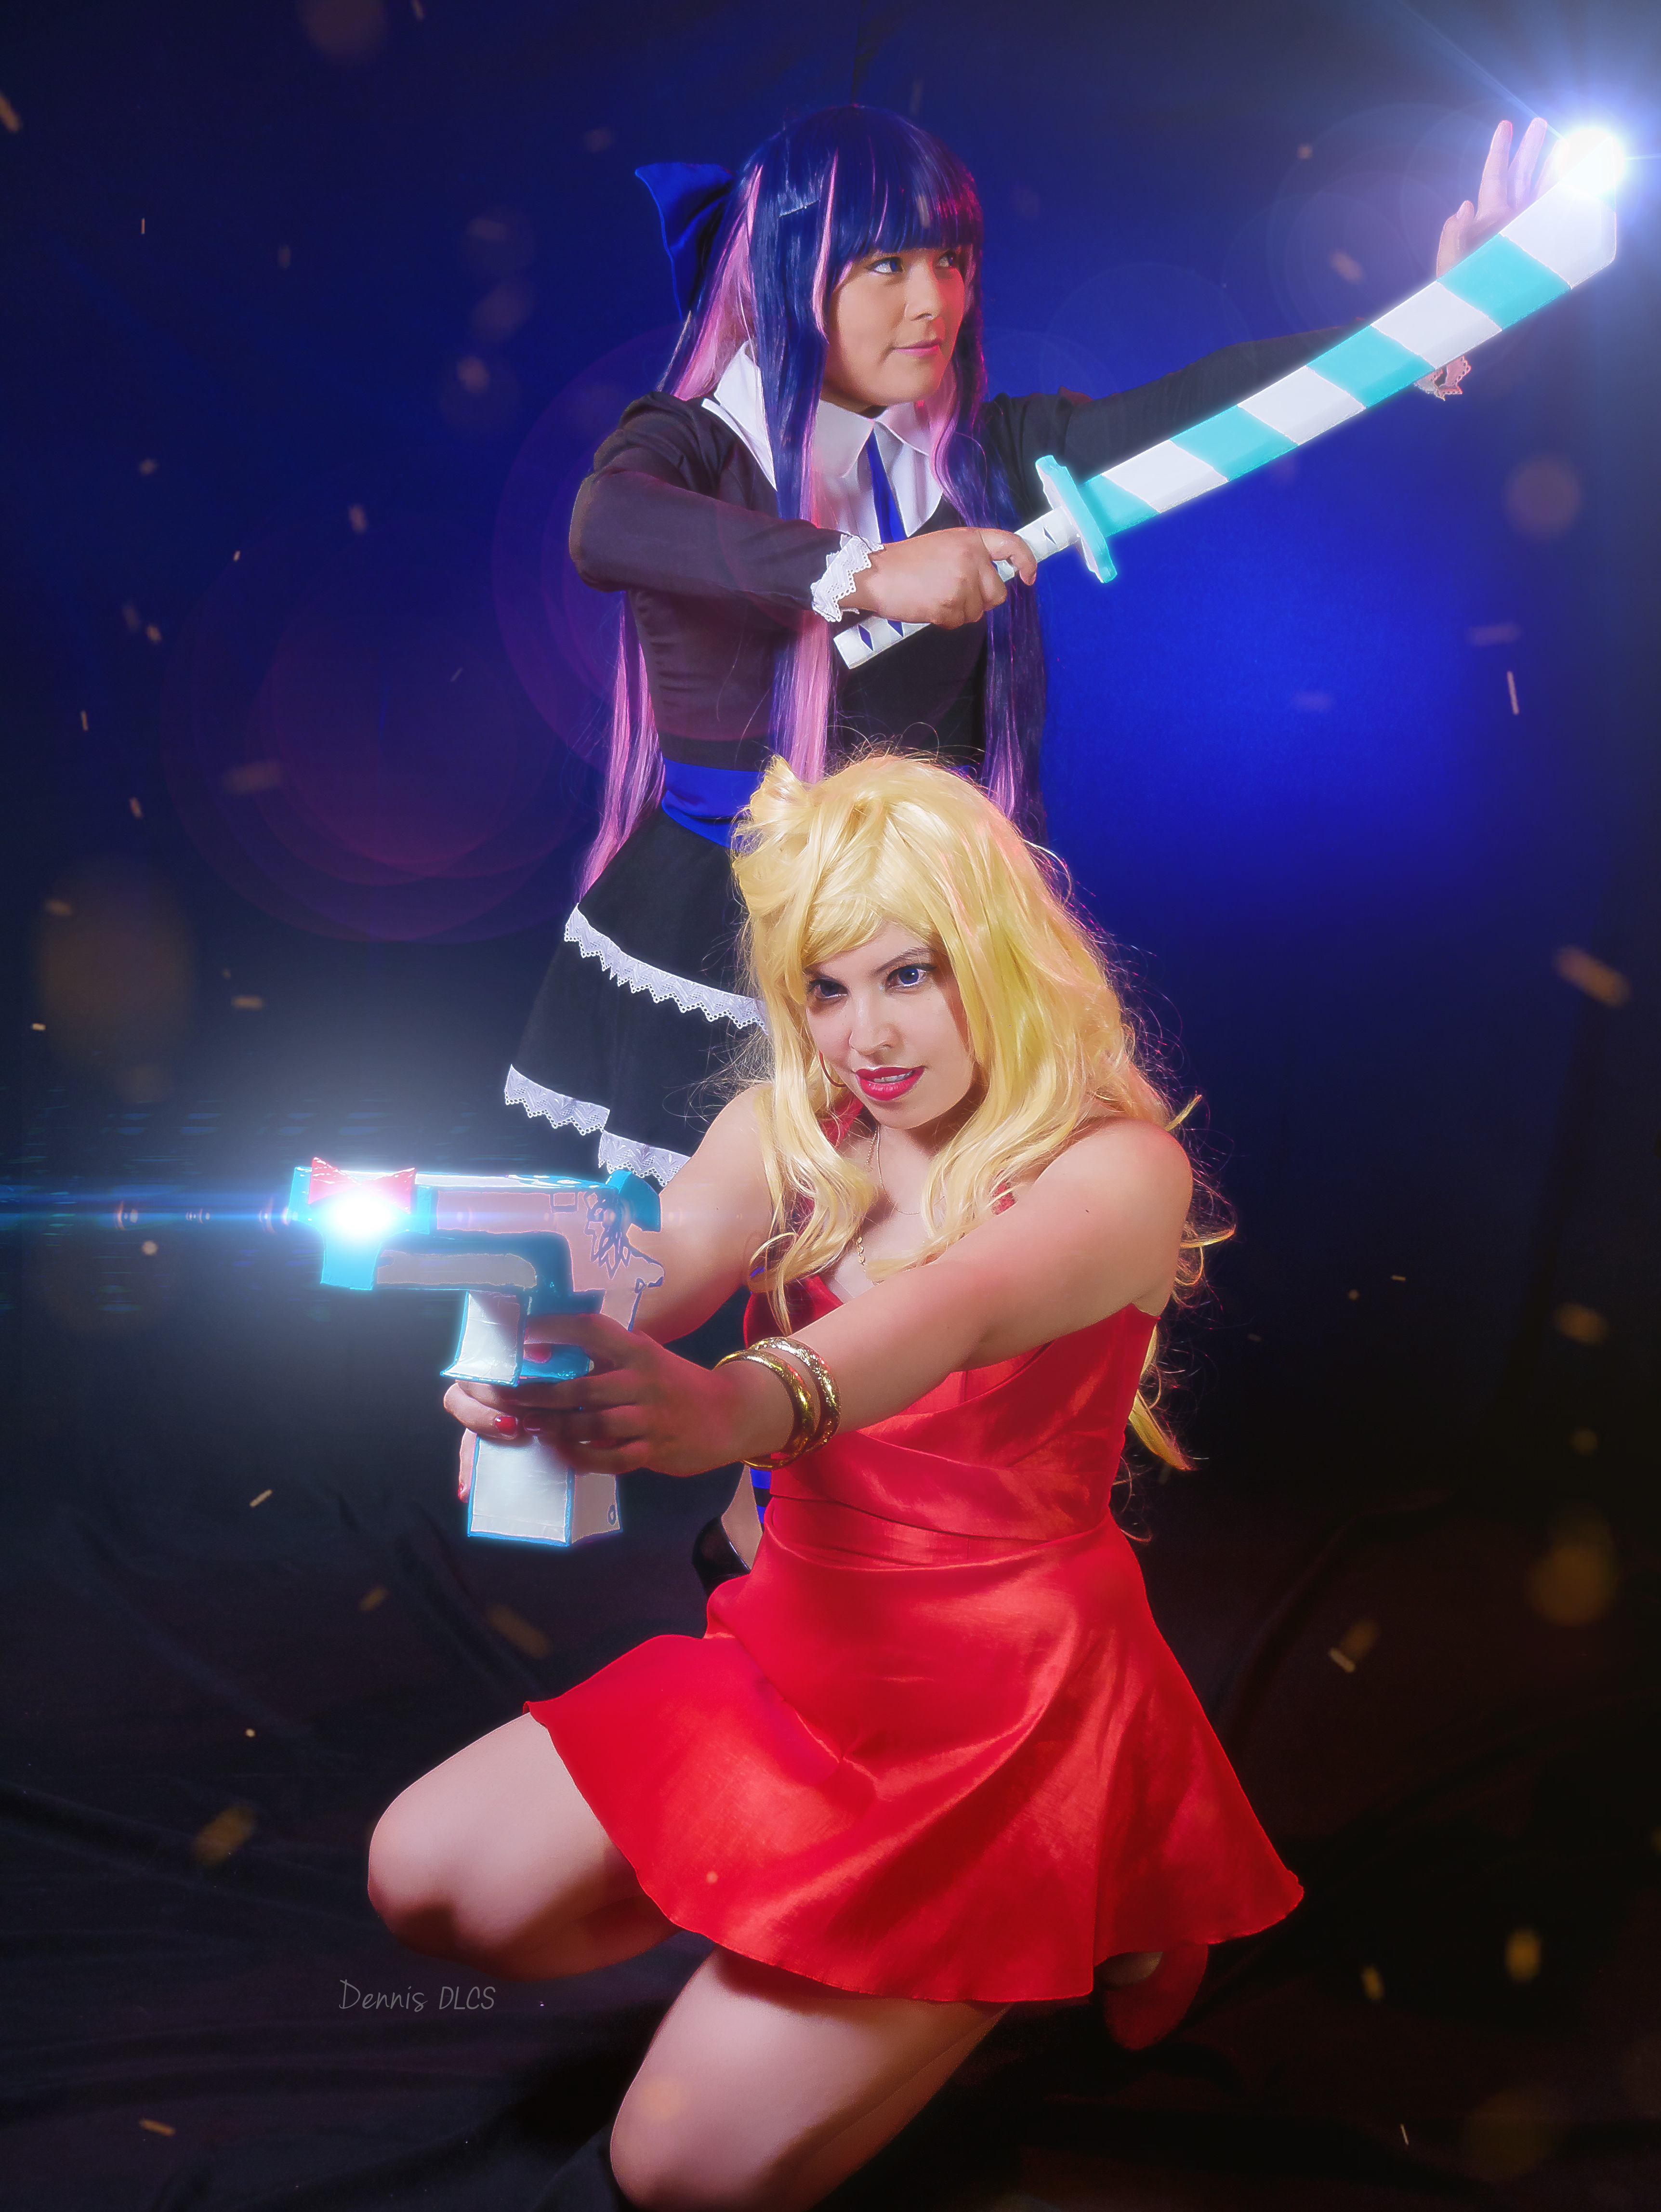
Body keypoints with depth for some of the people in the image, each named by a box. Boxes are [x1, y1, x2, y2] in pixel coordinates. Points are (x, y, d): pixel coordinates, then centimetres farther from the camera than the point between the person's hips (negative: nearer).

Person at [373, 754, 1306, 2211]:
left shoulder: (1114, 1162, -15)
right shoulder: (787, 1132, -1)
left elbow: (962, 1308, -37)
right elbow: (656, 1258, -21)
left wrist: (749, 1402, -58)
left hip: (1013, 1695, -5)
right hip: (800, 1649, 6)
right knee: (426, 1877, 0)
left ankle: (1048, 1933, 14)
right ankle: (803, 1944, 17)